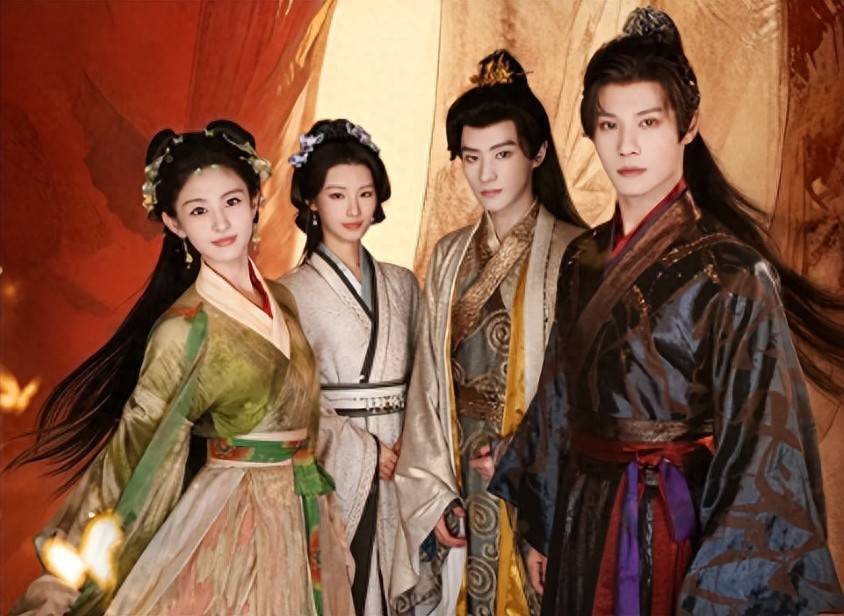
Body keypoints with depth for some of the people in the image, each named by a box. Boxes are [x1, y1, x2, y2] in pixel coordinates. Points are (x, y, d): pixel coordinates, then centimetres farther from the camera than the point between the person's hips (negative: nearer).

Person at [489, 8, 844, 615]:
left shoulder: (733, 272, -16)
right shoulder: (583, 260, 2)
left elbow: (761, 453, -16)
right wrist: (542, 530, 13)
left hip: (677, 527, -5)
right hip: (582, 525, 6)